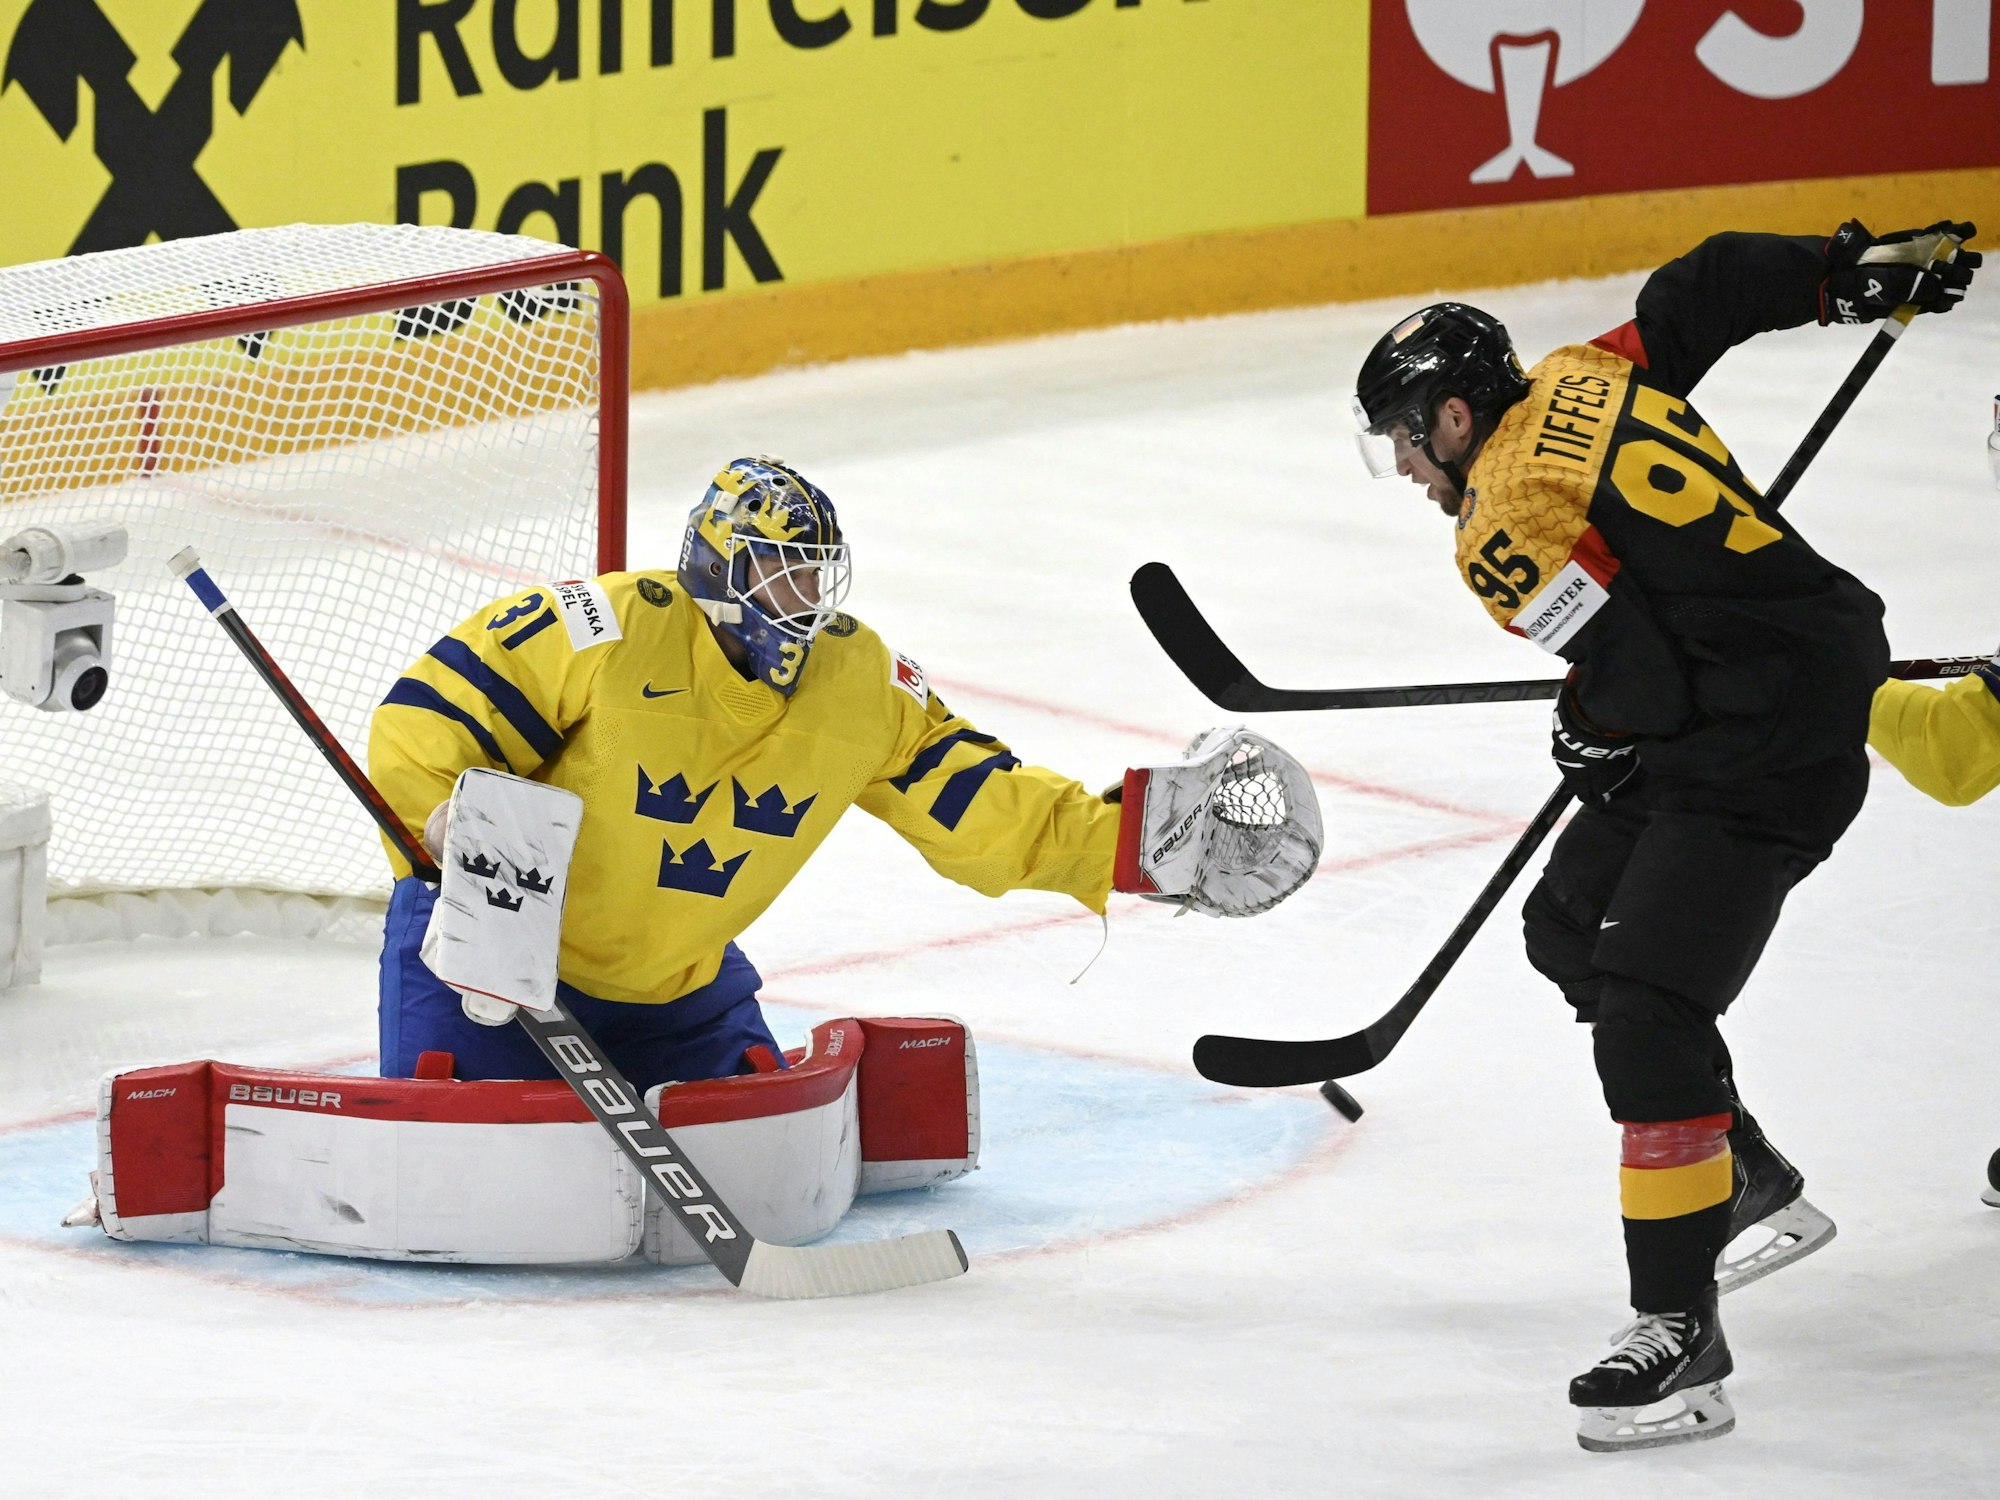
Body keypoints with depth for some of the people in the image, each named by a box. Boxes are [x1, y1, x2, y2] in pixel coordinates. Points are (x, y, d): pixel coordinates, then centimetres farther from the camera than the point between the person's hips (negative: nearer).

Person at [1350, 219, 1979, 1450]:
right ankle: (1753, 1186, 30)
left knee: (1647, 1003, -16)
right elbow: (1713, 286, 13)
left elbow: (1639, 679, -18)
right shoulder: (1579, 379, 8)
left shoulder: (1504, 527, -16)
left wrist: (1596, 740, 3)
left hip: (1765, 747, -11)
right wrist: (1862, 269, 23)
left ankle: (1682, 1335, -19)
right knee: (1570, 930, 21)